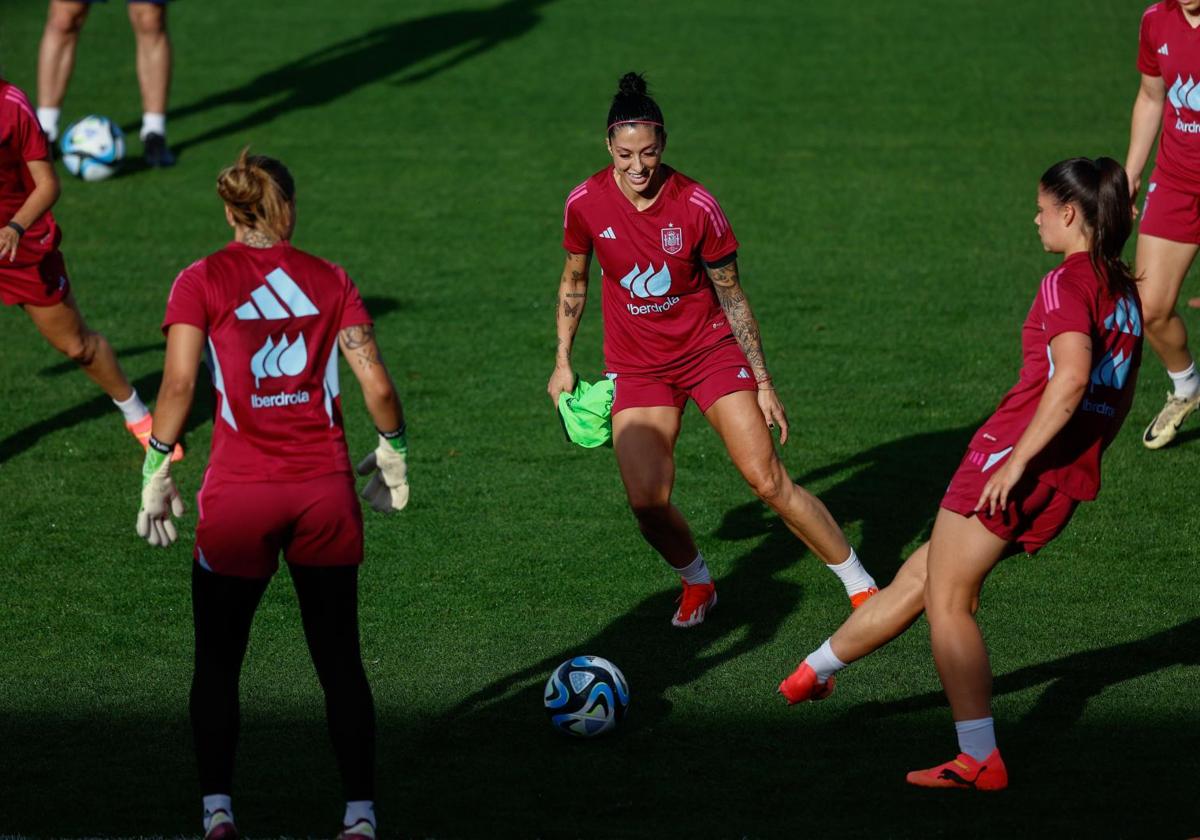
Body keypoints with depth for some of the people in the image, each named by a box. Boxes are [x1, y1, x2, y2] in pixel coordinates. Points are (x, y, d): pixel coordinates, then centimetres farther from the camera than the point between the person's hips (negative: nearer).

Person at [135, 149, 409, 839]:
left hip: (238, 495, -2)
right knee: (340, 659, 10)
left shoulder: (201, 282, -1)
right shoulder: (329, 280, 4)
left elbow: (180, 382, -10)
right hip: (324, 488, 2)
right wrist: (393, 453, 15)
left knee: (218, 661, 10)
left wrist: (157, 473, -2)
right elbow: (377, 383, -1)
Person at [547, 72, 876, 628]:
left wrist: (763, 384, -3)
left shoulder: (696, 206, -16)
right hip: (637, 368, 2)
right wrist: (563, 363, 9)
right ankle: (697, 583, 18)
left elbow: (732, 298, -5)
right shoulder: (585, 204, -9)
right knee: (647, 502, -13)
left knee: (769, 482, -11)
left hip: (711, 351, -2)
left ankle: (861, 587, 3)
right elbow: (573, 281, 10)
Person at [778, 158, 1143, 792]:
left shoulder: (1069, 282, -12)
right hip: (1068, 482, 9)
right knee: (919, 576, 19)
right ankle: (817, 672, 32)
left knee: (947, 600, 1)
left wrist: (1019, 460, -24)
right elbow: (1120, 397, 20)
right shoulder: (1124, 291, 14)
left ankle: (981, 760, -1)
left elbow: (1071, 377, -26)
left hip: (1015, 457, -9)